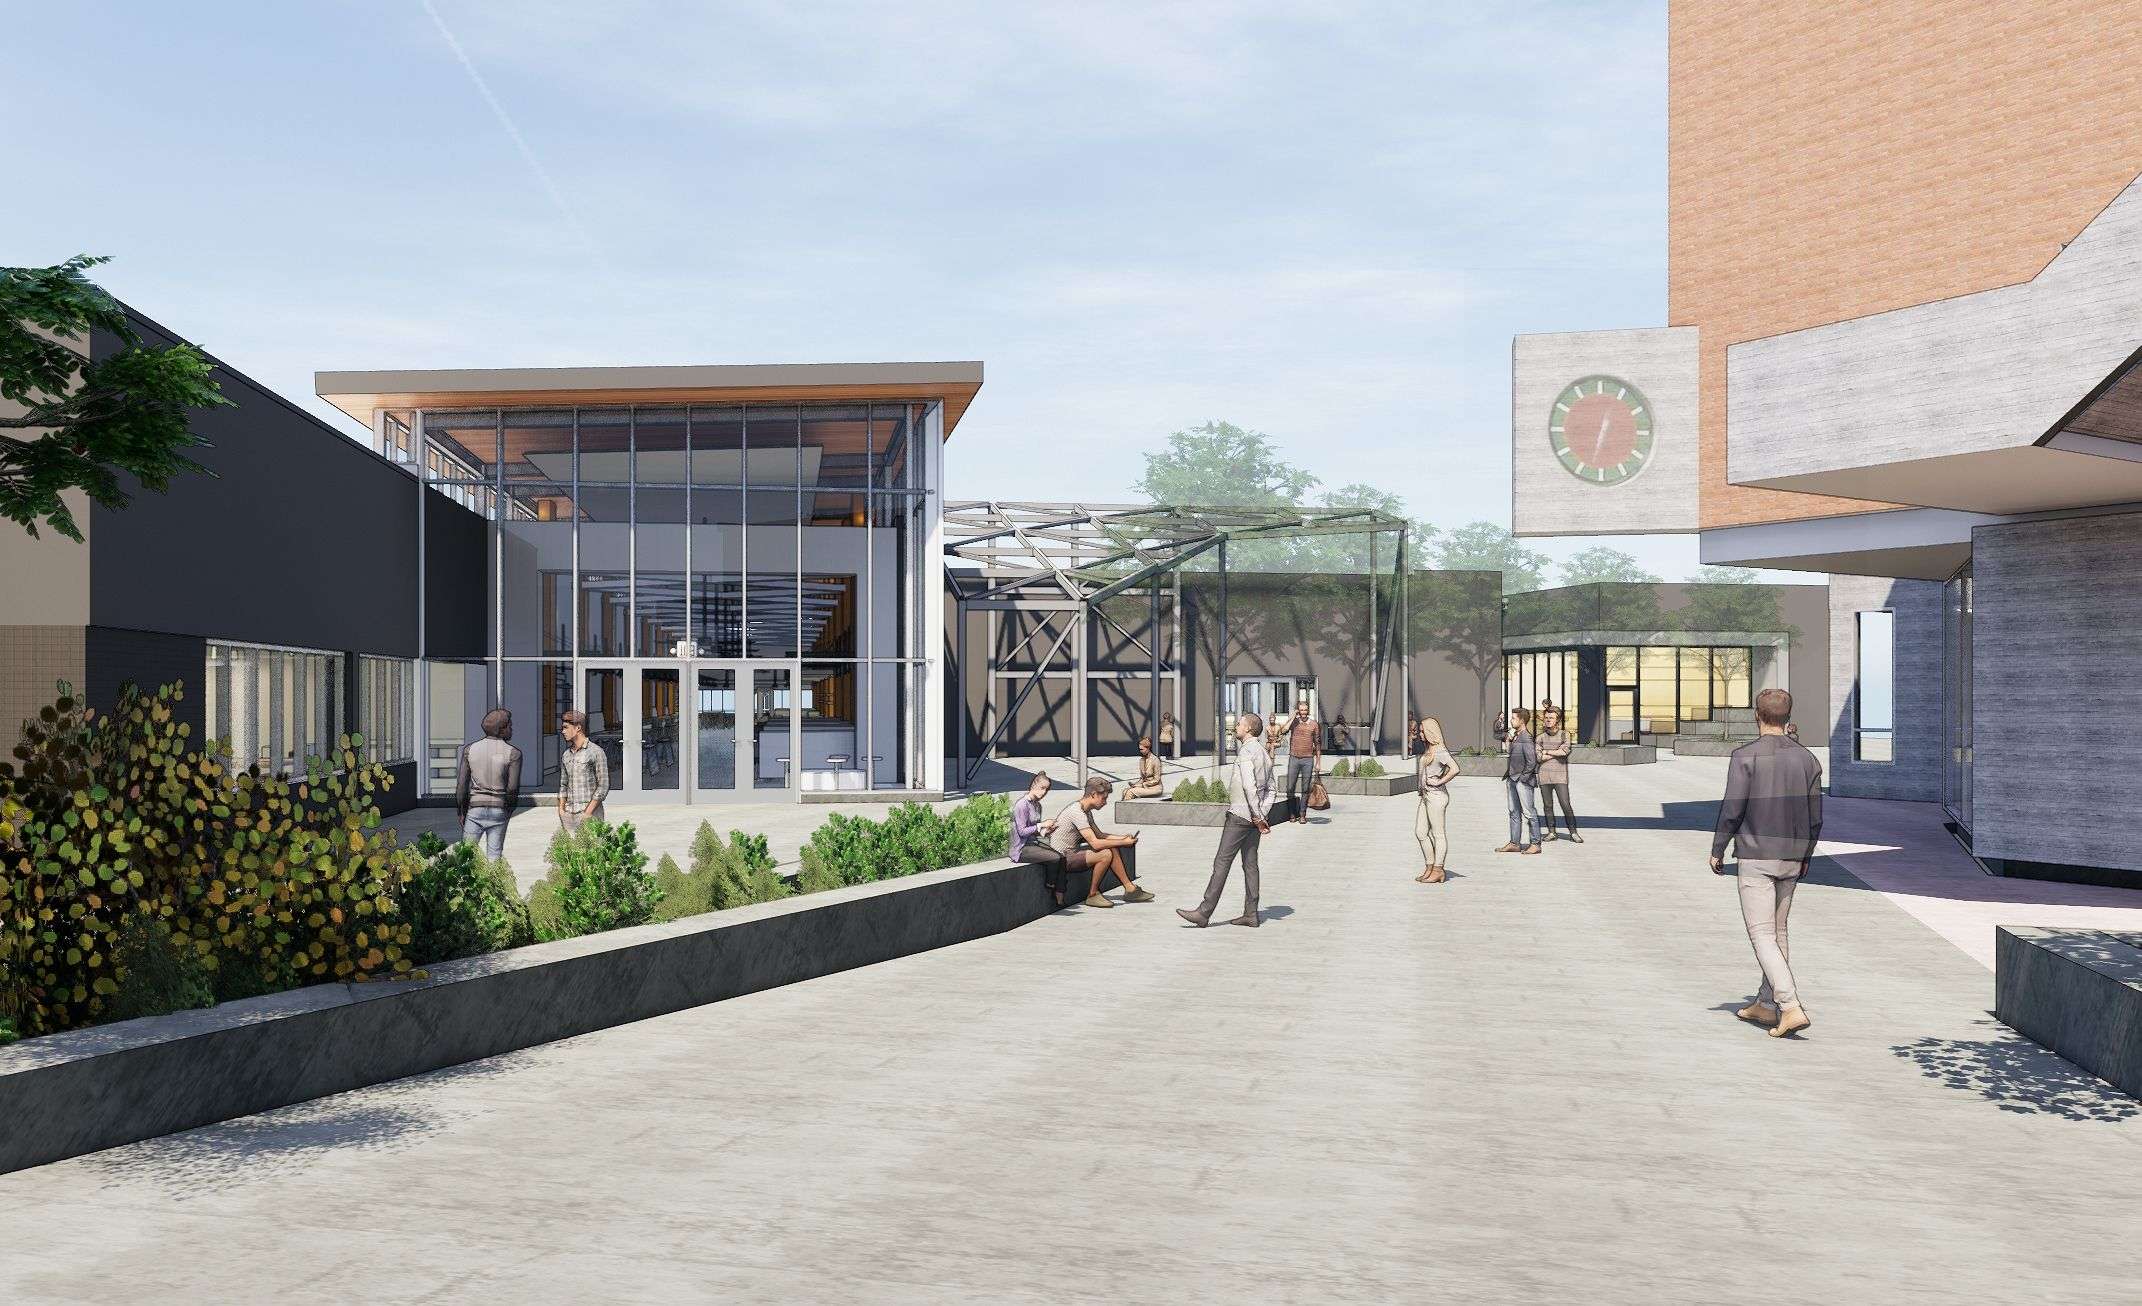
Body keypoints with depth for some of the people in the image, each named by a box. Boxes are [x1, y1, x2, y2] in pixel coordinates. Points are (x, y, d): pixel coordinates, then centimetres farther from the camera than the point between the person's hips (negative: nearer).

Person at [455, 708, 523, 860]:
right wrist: (509, 808, 10)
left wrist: (460, 810, 11)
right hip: (498, 808, -1)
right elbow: (513, 787, -8)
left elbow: (462, 785, 1)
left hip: (474, 807, 1)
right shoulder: (513, 753, -7)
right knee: (494, 856, 6)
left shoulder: (469, 750, 0)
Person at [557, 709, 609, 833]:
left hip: (589, 811, -6)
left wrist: (588, 812, -12)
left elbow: (603, 786, -7)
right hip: (568, 813, 6)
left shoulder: (595, 752, -4)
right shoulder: (566, 755, 15)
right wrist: (561, 808, 7)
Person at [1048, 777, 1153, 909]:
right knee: (1106, 854, -24)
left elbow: (1099, 835, 19)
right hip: (1062, 858, -10)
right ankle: (1092, 895, -9)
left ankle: (1130, 889, 9)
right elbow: (1095, 843, -27)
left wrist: (1122, 837, 4)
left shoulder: (1086, 811, 11)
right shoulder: (1077, 812, -22)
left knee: (1113, 849, 4)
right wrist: (1123, 843, -18)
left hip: (1072, 852, 10)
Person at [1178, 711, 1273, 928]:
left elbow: (1249, 786, -22)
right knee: (1250, 864, 10)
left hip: (1240, 815, -9)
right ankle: (1250, 914, 10)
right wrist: (1264, 816, 9)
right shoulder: (1264, 753, 15)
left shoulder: (1245, 751, -13)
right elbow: (1270, 789, 16)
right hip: (1255, 818, 9)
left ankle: (1204, 913, -6)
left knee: (1222, 862, -7)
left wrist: (1257, 816, -18)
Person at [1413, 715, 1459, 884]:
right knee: (1420, 832, 11)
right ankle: (1430, 867, 19)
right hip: (1426, 796, 10)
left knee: (1438, 834, -1)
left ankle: (1438, 870, 5)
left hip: (1436, 796, -10)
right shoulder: (1428, 749, 14)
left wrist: (1440, 782, -20)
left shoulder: (1440, 751, -15)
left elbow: (1455, 769, -28)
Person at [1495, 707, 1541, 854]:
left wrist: (1523, 777, -14)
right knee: (1514, 812, 12)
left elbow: (1531, 762, -21)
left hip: (1523, 780, -10)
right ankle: (1514, 843, 18)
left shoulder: (1526, 739, -17)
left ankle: (1535, 844, 3)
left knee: (1529, 812, -3)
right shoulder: (1514, 736, 11)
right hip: (1512, 779, 10)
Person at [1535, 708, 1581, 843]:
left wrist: (1547, 752, -3)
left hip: (1560, 777, -3)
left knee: (1566, 805, -9)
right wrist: (1557, 752, -7)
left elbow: (1565, 751, -14)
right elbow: (1538, 757, -4)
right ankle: (1551, 832, 14)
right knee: (1547, 806, 5)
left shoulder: (1564, 735, 4)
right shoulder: (1541, 737, 9)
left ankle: (1573, 832, -2)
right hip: (1544, 776, 3)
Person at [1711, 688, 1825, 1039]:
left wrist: (1717, 850, -1)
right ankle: (1767, 1004, 24)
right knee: (1777, 931, 17)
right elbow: (1815, 818, 9)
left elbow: (1732, 810, -13)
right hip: (1792, 858, 6)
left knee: (1762, 935, -5)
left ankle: (1791, 1008, -17)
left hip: (1755, 857, -6)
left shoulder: (1745, 756, -11)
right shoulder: (1807, 759, 6)